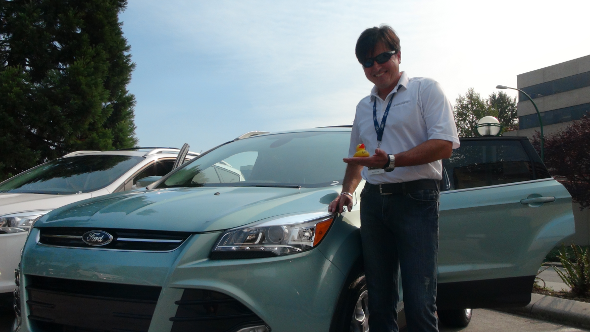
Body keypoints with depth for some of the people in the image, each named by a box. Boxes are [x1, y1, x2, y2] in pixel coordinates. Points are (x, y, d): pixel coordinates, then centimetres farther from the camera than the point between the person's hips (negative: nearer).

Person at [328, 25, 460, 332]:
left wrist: (391, 161, -18)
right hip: (373, 201, 6)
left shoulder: (424, 90, 3)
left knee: (419, 302, -9)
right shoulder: (364, 107, 21)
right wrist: (347, 192, 12)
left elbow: (444, 145, -10)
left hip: (415, 199, -5)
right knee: (379, 298, 8)